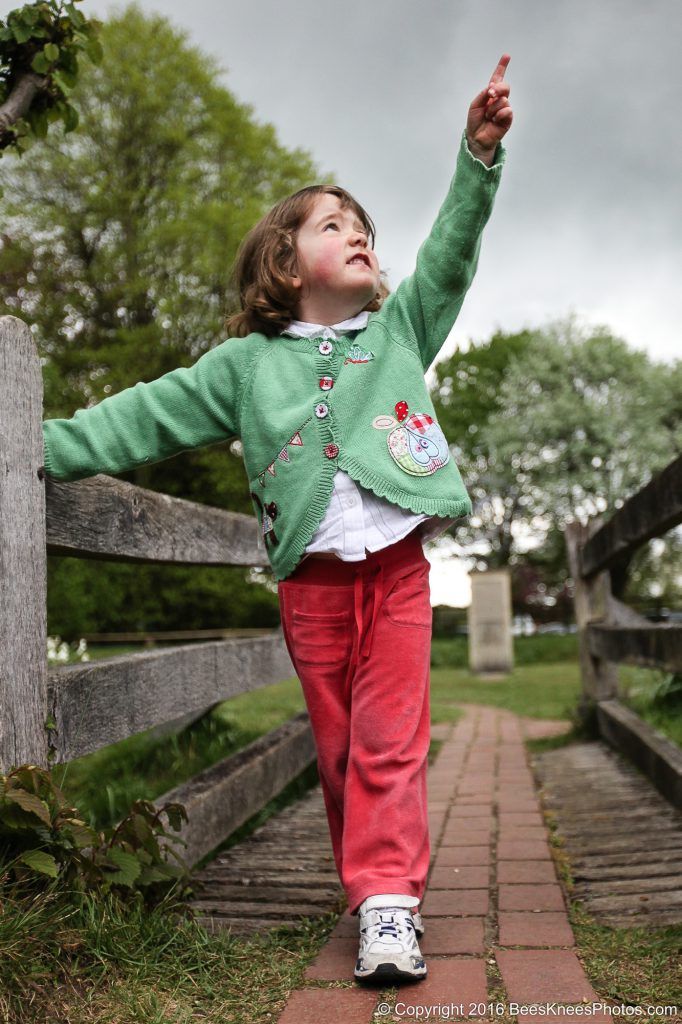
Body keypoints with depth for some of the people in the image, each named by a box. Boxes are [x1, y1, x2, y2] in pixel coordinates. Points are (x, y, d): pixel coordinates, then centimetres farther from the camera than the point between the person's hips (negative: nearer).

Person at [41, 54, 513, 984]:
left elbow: (451, 252, 9)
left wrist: (479, 154, -3)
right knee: (339, 742, 6)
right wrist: (48, 446, 5)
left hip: (396, 558, 0)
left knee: (390, 734, -5)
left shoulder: (399, 327, 18)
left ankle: (388, 902, -1)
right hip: (312, 571, 0)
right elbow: (148, 416, 10)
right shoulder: (245, 363, 12)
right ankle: (379, 885, 18)